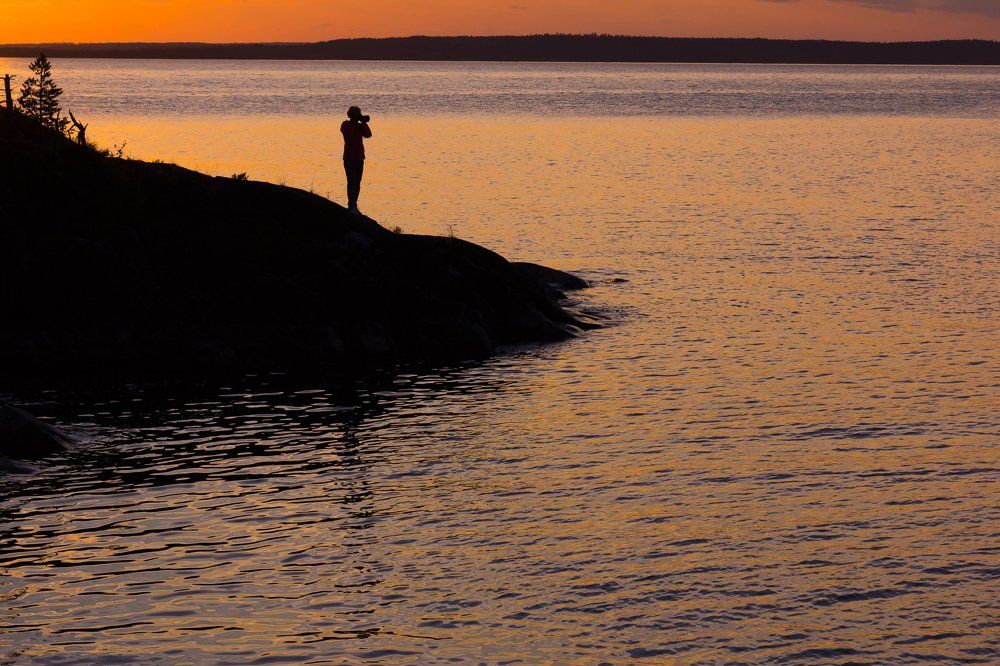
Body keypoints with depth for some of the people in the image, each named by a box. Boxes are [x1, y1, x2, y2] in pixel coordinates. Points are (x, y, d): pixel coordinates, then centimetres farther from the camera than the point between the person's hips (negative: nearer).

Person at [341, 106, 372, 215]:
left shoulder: (360, 126, 13)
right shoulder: (346, 125, -3)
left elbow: (368, 135, -1)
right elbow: (348, 133, -23)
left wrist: (364, 123, -7)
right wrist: (354, 122, -19)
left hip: (359, 158, 6)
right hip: (349, 158, -6)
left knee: (357, 183, 6)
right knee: (352, 182, -11)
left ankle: (354, 206, 10)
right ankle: (351, 205, -12)